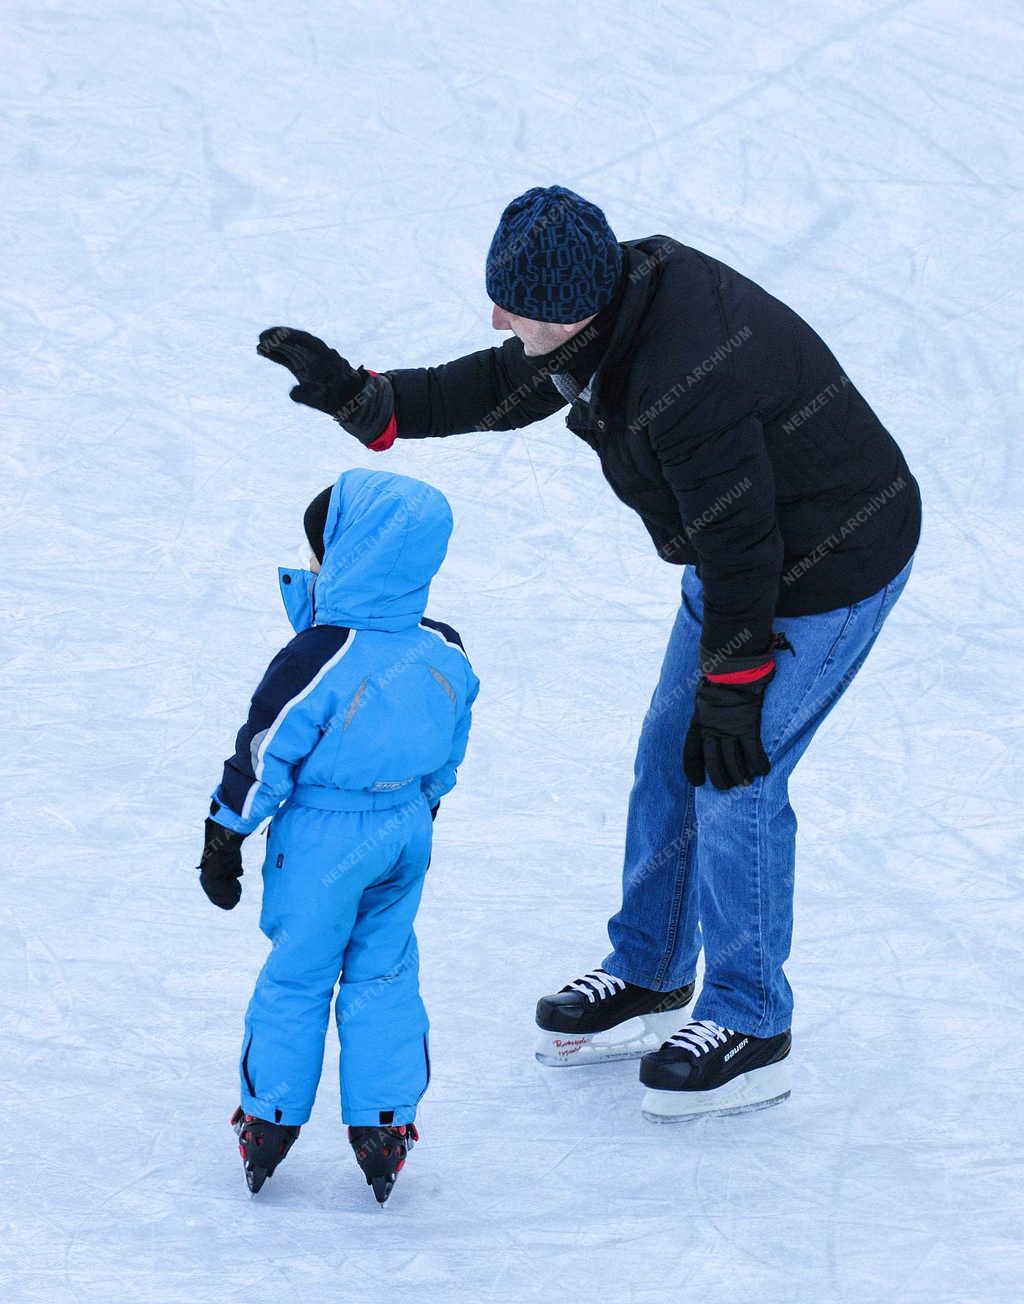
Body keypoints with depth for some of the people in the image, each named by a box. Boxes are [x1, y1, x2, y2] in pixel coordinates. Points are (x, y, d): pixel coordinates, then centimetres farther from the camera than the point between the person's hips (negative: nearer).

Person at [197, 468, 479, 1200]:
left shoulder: (319, 659, -24)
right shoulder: (445, 655, -5)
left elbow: (261, 758, -16)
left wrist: (224, 839, -5)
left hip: (321, 836, -5)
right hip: (407, 828, 5)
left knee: (297, 974, 9)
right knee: (384, 972, 16)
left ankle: (271, 1119, 20)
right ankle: (383, 1125, 18)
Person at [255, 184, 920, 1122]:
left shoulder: (682, 386, -37)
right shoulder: (622, 286, -9)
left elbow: (740, 545, -29)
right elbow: (504, 387, 6)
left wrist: (731, 689, -18)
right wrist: (362, 400, -1)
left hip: (825, 570, -10)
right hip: (747, 553, 10)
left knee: (733, 778, -5)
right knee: (670, 758, 15)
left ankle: (750, 1030, 10)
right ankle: (648, 983, 31)